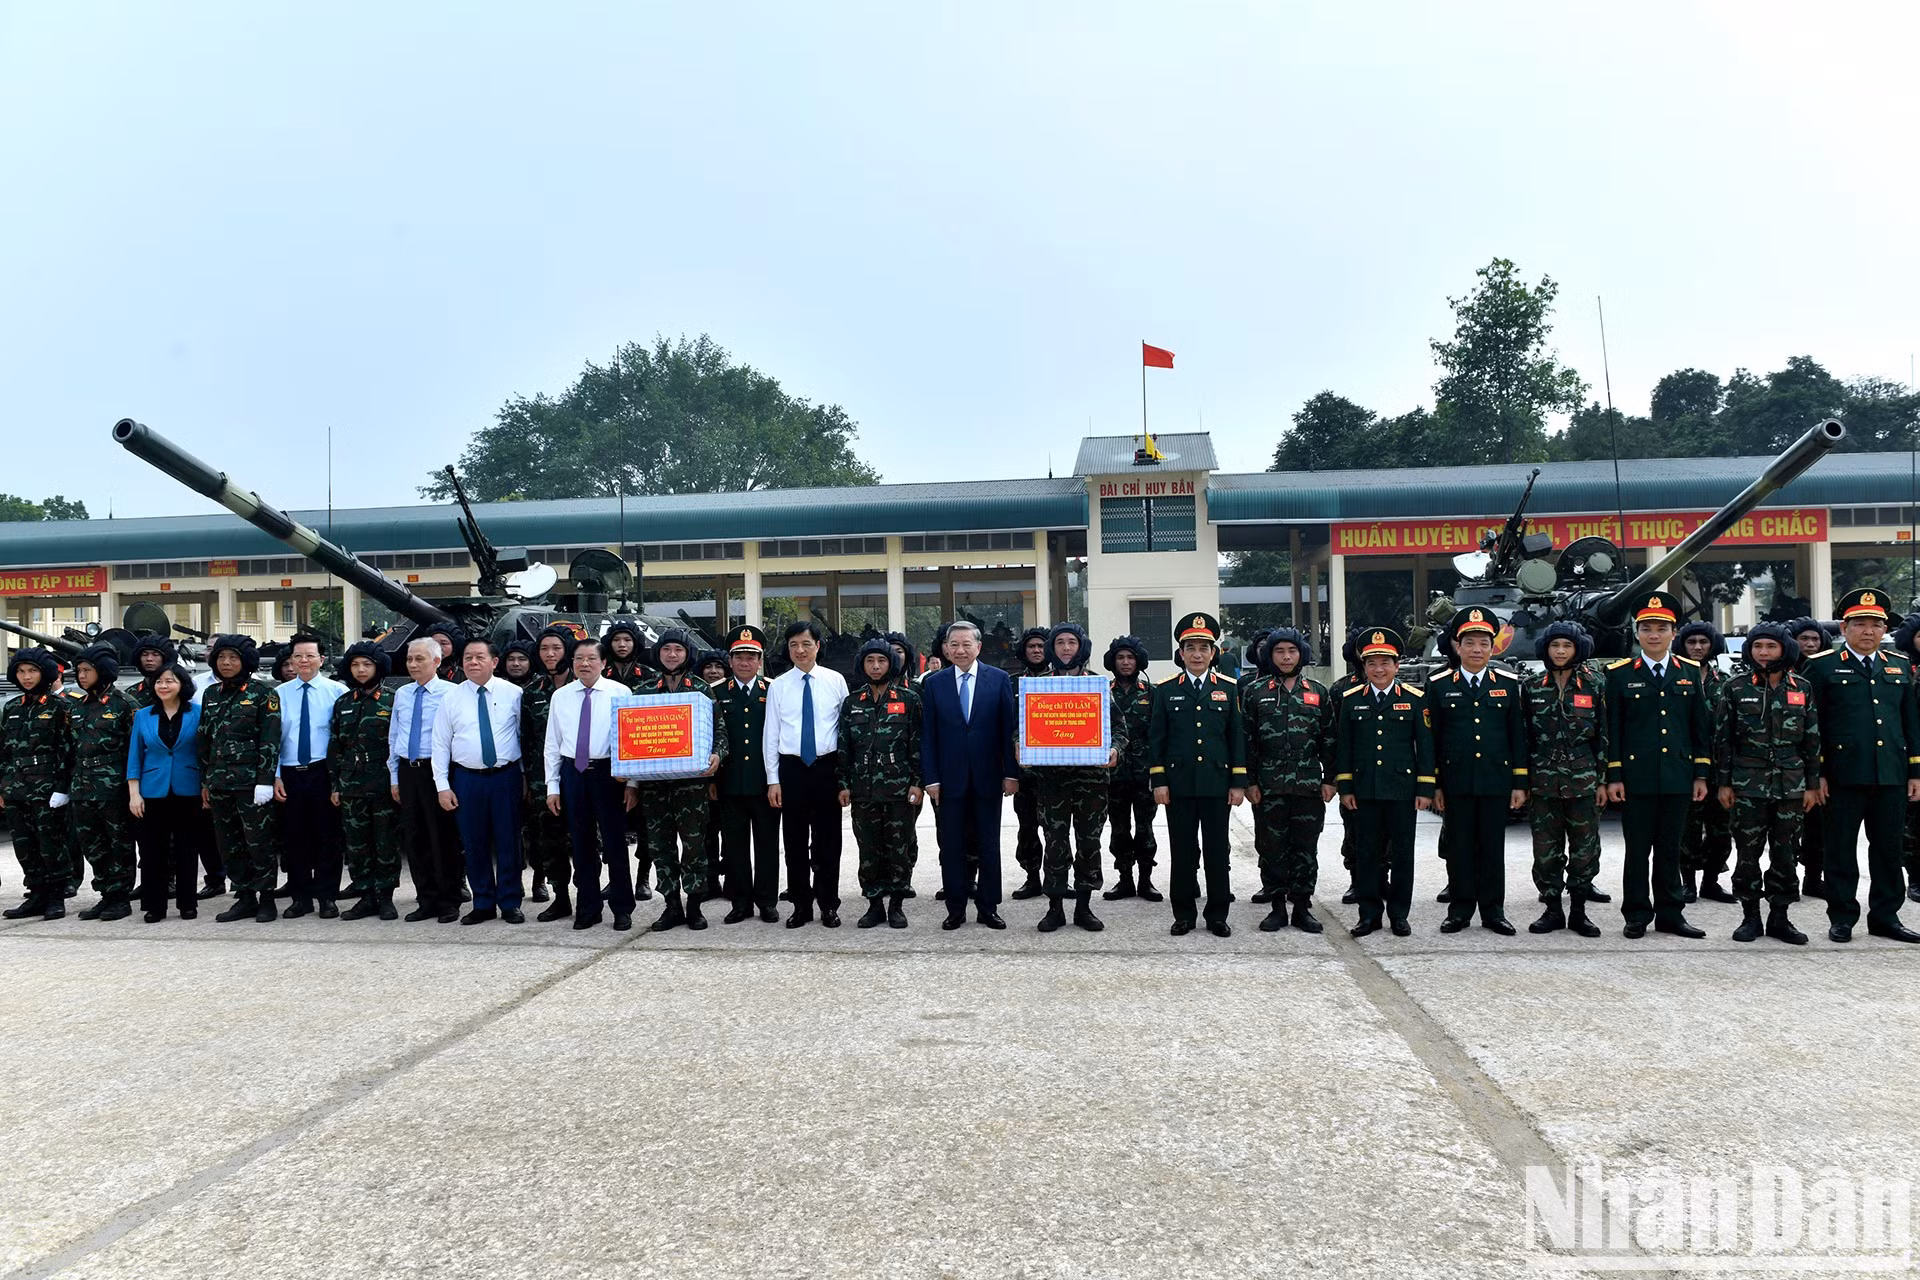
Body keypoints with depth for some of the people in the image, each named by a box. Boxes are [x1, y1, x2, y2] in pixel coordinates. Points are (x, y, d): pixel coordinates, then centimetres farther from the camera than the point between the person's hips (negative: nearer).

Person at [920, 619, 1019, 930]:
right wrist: (931, 778, -4)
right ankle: (956, 909, 14)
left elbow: (1009, 728, 0)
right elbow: (928, 735, 2)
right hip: (950, 778, 1)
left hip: (987, 777, 0)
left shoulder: (999, 679, 1)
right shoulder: (934, 683, 3)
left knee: (988, 845, 7)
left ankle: (988, 907, 17)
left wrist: (1011, 773, -5)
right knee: (951, 847, 5)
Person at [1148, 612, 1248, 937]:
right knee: (1182, 851, 5)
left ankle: (1217, 916, 13)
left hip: (1217, 784, 0)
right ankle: (1184, 914, 14)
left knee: (1217, 851, 4)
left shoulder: (1228, 688, 6)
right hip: (1179, 785, 0)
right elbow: (1156, 738, 4)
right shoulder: (1166, 689, 4)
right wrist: (1158, 782, -3)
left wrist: (1238, 783, 1)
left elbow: (1237, 737, 6)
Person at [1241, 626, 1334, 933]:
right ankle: (1278, 907, 14)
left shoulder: (1318, 692, 9)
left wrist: (1329, 779, 3)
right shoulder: (1255, 691, 3)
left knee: (1306, 847, 5)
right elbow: (1247, 739, 1)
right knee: (1273, 847, 4)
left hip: (1309, 785, 1)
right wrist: (1250, 781, -4)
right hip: (1269, 786, -1)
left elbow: (1329, 739, 9)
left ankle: (1302, 908, 14)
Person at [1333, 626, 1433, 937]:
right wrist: (1344, 788, 2)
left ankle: (1399, 915, 15)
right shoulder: (1351, 700, 6)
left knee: (1402, 854, 5)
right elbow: (1343, 746, 7)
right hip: (1364, 791, 1)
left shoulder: (1414, 699, 2)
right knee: (1366, 854, 5)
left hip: (1402, 789, -1)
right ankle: (1369, 914, 13)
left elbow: (1425, 745, 2)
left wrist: (1426, 789, -2)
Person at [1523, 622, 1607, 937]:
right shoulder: (1533, 686, 5)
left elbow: (1603, 735, 5)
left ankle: (1578, 911, 13)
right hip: (1543, 780, 1)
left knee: (1585, 848, 2)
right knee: (1546, 850, 3)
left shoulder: (1594, 685, 4)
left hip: (1583, 780, 0)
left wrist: (1603, 781, 1)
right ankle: (1553, 910, 14)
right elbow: (1524, 736, 7)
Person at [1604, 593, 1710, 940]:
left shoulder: (1690, 672, 8)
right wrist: (1613, 776, -5)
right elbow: (1612, 729, 0)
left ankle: (1669, 914, 17)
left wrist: (1701, 774, 6)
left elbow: (1699, 727, 10)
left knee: (1670, 849, 9)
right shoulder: (1620, 674, 0)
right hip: (1636, 777, -2)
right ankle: (1637, 915, 12)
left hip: (1678, 777, 2)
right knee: (1637, 849, 3)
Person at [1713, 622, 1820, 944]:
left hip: (1791, 785, 2)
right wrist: (1722, 783, -2)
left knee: (1786, 854, 5)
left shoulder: (1803, 688, 7)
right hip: (1747, 785, -2)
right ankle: (1750, 917, 12)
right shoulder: (1735, 688, 1)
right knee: (1747, 853, 1)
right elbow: (1722, 738, 2)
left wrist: (1812, 784, 5)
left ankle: (1779, 917, 15)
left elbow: (1812, 739, 9)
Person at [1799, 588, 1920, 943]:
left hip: (1891, 776, 4)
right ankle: (1842, 917, 11)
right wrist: (1816, 773, -8)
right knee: (1841, 849, 3)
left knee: (1888, 848, 9)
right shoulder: (1823, 667, 1)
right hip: (1844, 776, -4)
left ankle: (1885, 916, 19)